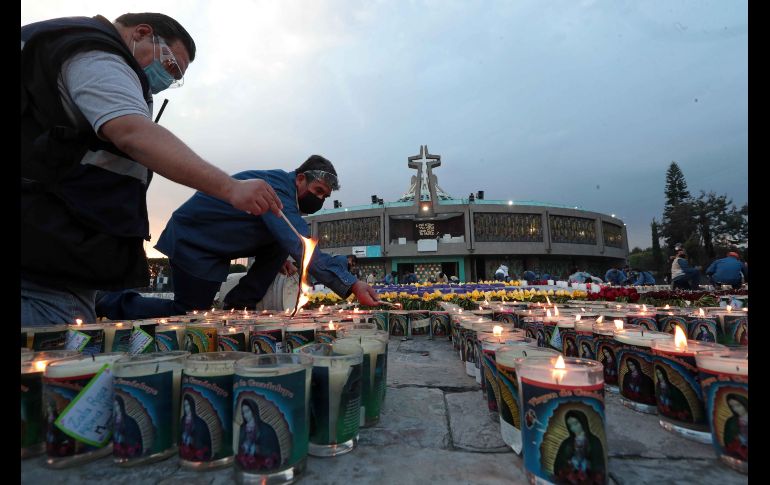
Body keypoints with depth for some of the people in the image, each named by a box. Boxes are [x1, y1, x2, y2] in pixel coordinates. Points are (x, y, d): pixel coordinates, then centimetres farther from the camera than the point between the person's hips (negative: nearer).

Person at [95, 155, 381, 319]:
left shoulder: (283, 187, 3)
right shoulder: (277, 189, -29)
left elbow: (291, 241, 16)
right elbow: (301, 246, -41)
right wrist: (350, 284, -46)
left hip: (213, 243, 10)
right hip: (191, 239, -10)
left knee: (279, 244, -2)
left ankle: (240, 303, 3)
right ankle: (117, 303, 15)